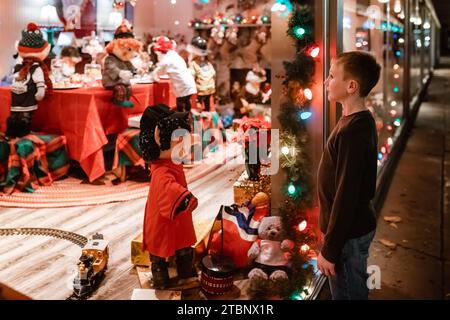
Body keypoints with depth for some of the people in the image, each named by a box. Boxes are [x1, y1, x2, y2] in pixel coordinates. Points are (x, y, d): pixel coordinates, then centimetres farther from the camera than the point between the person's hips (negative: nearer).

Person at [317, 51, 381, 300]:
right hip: (357, 226, 9)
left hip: (348, 235, -9)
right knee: (355, 290, 21)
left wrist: (330, 250, -19)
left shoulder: (352, 132, -25)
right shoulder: (361, 121, 7)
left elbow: (346, 196, -25)